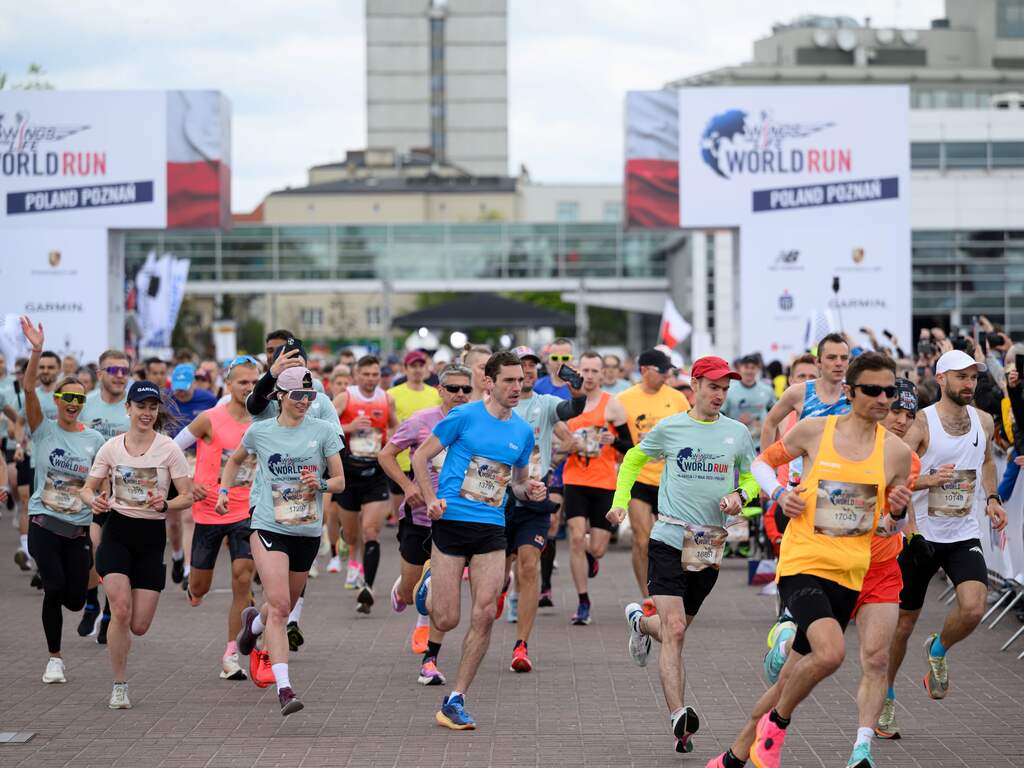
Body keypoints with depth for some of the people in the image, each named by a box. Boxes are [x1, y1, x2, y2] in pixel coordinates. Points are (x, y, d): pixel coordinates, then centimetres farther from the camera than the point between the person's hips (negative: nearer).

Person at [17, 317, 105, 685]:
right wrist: (36, 352, -26)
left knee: (75, 599, 0)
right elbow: (29, 389, -15)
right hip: (44, 524, -2)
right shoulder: (44, 430, -1)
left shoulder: (94, 440, 5)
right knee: (54, 588, -17)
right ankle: (54, 658, 0)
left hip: (78, 528, 2)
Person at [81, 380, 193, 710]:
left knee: (139, 626, -3)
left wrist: (165, 505, -22)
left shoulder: (169, 449, -4)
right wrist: (94, 501, -14)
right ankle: (119, 686, -3)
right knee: (121, 611, -19)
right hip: (117, 533, 0)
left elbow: (187, 496, -2)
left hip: (151, 536, 0)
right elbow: (88, 488, 9)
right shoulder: (111, 447, 1)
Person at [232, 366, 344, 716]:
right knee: (279, 606, -18)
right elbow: (235, 460, 23)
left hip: (308, 531, 2)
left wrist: (320, 484, -18)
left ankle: (254, 622, 54)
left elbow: (340, 481, 3)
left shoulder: (323, 431, 1)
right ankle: (284, 688, -23)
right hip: (269, 527, -2)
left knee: (284, 606, 17)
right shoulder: (260, 431, 2)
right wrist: (224, 491, 10)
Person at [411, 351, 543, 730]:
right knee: (446, 621, -3)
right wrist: (431, 499, -12)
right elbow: (420, 457, 1)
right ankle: (430, 583, 34)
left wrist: (530, 490, 0)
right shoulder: (464, 416, -4)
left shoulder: (523, 431, 10)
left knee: (484, 615, -8)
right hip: (451, 523, -4)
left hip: (491, 530, 4)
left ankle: (455, 701, 1)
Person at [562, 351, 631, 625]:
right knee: (576, 538, -13)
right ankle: (583, 602, -2)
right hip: (575, 482, 1)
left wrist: (613, 440, -21)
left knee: (597, 549, 0)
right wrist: (567, 447, -5)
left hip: (605, 484, -1)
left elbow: (629, 447, 0)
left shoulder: (612, 405, -1)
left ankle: (591, 558, 40)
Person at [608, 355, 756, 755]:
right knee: (674, 630, -15)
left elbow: (752, 478, 19)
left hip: (711, 546, 3)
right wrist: (620, 500, 7)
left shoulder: (738, 433, 7)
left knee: (675, 628, 16)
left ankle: (640, 622, 51)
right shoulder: (669, 428, 2)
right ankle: (678, 717, -19)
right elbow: (634, 458, 18)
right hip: (669, 540, -3)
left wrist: (739, 496, -4)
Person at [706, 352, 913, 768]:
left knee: (791, 679, 10)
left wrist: (899, 510, -8)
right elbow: (764, 461, 13)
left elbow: (896, 523, 15)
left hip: (849, 575, 4)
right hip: (803, 563, -3)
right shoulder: (813, 430, -4)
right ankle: (776, 723, -3)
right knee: (830, 652, -29)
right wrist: (779, 493, -6)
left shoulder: (896, 451, 1)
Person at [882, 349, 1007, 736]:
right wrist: (929, 480, -30)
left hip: (965, 536, 3)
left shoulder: (984, 421, 5)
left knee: (973, 609, -21)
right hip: (921, 534, -3)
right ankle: (885, 695, 29)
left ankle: (938, 650, 13)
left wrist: (992, 498, 11)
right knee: (904, 622, 7)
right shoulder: (922, 422, -11)